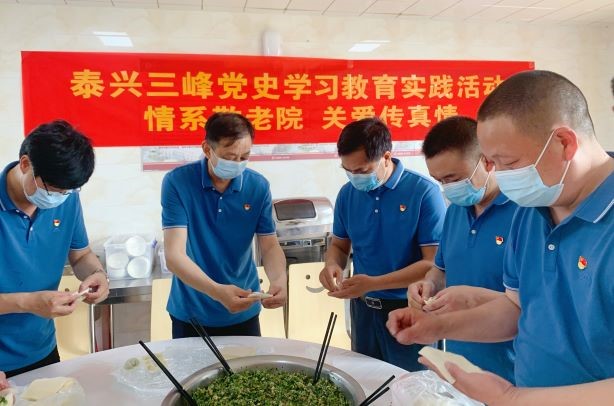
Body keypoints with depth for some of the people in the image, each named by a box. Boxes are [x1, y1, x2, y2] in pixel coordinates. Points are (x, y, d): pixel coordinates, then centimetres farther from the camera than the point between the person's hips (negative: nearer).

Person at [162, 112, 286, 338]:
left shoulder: (259, 186, -9)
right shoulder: (177, 182, -16)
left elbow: (270, 246, -5)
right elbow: (174, 255, -22)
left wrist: (279, 279, -26)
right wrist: (217, 292, -38)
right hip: (190, 313, -2)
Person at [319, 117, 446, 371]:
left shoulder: (424, 192, -17)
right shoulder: (348, 193, -1)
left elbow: (434, 263, -18)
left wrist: (374, 283, -26)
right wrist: (332, 264, -13)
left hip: (410, 310, -4)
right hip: (363, 309, 5)